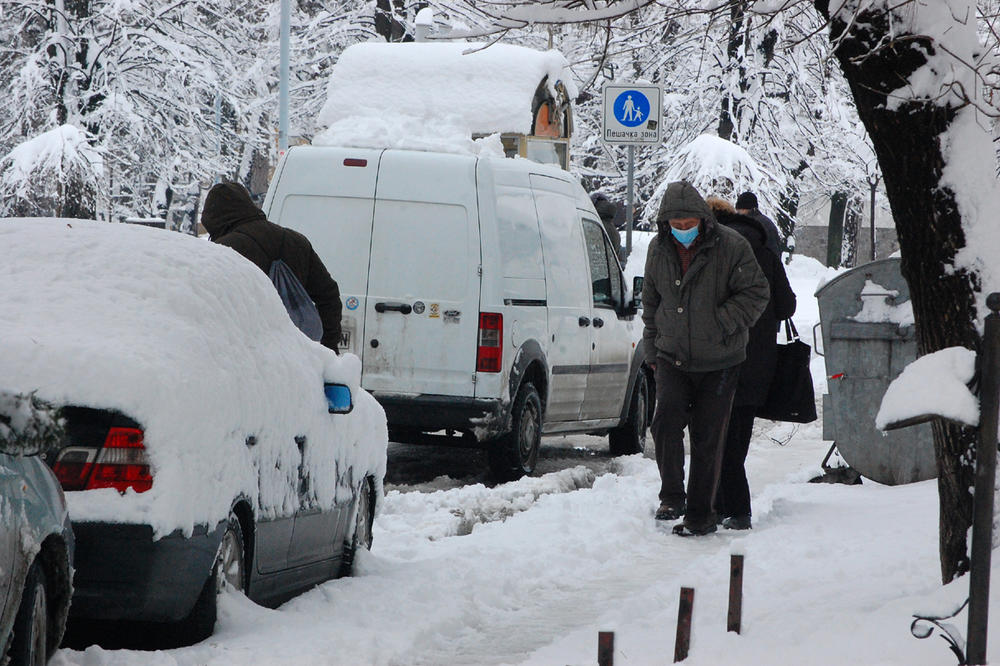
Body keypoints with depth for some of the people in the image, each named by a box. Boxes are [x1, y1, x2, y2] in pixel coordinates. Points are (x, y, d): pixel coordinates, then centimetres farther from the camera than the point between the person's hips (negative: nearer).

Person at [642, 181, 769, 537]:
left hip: (718, 362, -3)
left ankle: (700, 514, 10)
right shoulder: (658, 250, 4)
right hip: (672, 357, 3)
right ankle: (672, 496, 1)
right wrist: (652, 352, 15)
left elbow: (756, 294, -8)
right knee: (666, 421, -16)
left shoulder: (731, 247, -11)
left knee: (707, 438, 0)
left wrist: (719, 323, -17)